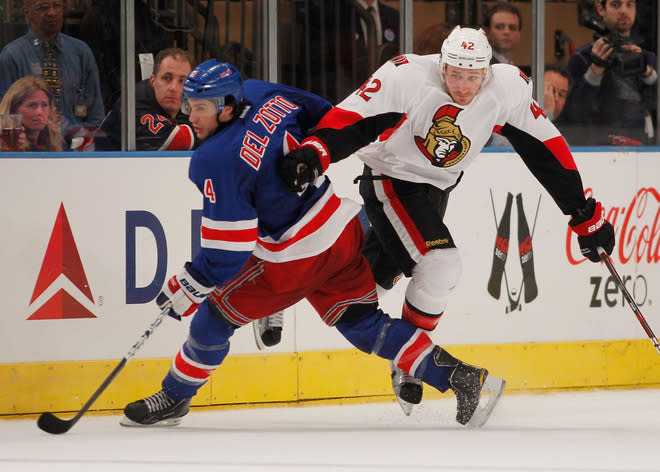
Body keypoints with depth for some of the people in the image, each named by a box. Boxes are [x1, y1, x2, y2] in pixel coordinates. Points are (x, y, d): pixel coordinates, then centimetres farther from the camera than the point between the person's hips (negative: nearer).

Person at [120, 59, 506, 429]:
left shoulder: (216, 162, -23)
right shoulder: (261, 94, -2)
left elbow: (229, 249, -21)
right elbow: (326, 118, 13)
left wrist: (188, 288, -11)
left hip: (297, 258, -8)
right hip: (343, 228, 8)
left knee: (217, 312, 8)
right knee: (362, 322, 15)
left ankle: (174, 397, 22)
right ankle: (462, 378, 10)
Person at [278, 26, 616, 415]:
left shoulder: (509, 88, -16)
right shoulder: (408, 78, -29)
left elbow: (545, 149, -9)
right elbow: (352, 119, -34)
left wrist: (585, 213, -6)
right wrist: (314, 152, -53)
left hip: (437, 186, 6)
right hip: (392, 177, -6)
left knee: (377, 271, 15)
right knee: (442, 265, -21)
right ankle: (408, 365, -2)